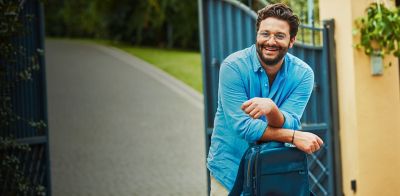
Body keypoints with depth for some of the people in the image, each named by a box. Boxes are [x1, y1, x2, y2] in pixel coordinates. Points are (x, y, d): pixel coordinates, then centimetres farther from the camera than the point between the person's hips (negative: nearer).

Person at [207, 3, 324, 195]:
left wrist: (271, 109, -38)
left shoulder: (303, 74, -9)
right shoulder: (233, 67, -17)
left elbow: (288, 125, -17)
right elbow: (242, 126, -23)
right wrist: (295, 136, -28)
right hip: (231, 170, -2)